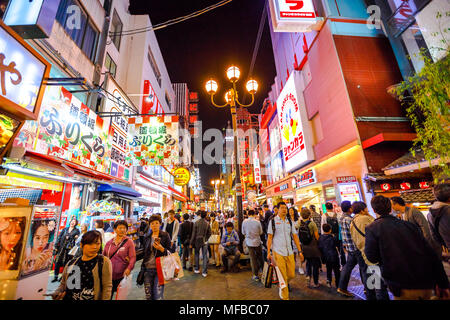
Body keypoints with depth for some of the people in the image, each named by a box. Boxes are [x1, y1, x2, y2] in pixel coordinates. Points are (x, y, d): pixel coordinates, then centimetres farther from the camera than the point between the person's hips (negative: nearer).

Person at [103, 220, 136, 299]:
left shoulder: (129, 242, -5)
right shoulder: (109, 242, 7)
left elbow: (133, 257, -11)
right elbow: (103, 256, 20)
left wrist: (129, 268, -25)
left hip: (122, 276, -3)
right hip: (108, 275, 3)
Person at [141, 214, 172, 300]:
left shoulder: (165, 235, -5)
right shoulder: (147, 237, 7)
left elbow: (169, 252, -5)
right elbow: (144, 252, 18)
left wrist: (161, 249, -23)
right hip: (147, 268, 4)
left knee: (158, 296, -5)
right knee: (148, 295, 12)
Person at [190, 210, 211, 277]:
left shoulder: (196, 223, -11)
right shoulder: (207, 223, -5)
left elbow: (193, 233, -8)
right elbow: (209, 233, 1)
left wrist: (191, 243, -1)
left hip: (197, 241, -1)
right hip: (204, 241, 1)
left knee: (197, 255, 18)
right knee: (205, 256, 6)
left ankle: (197, 269, 28)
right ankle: (204, 272, 9)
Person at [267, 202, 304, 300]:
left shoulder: (289, 221, 7)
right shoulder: (273, 221, -4)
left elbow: (295, 236, 10)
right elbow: (270, 237, -2)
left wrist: (300, 251, 6)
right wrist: (268, 252, -4)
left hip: (289, 252, 4)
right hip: (278, 252, -4)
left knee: (291, 275, 9)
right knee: (283, 276, 1)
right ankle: (285, 297, 22)